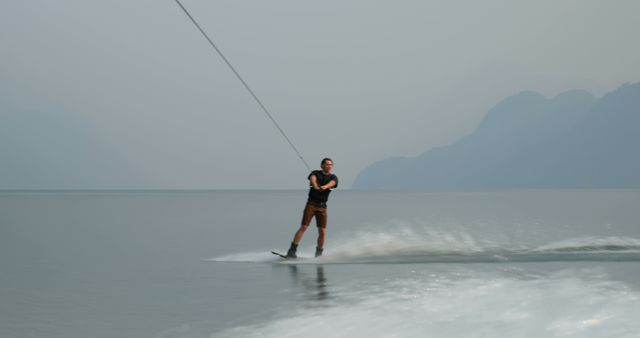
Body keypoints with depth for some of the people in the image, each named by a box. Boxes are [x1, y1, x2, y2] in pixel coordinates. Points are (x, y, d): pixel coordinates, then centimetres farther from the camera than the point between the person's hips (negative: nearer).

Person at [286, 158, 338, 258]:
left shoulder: (333, 177, 8)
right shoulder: (316, 173, 5)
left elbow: (332, 183, -15)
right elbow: (312, 178, -18)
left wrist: (324, 187, -39)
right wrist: (315, 185, -43)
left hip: (322, 206, 2)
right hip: (311, 204, -2)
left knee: (322, 232, -3)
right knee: (303, 227, -10)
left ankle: (318, 255, 11)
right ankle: (292, 251, -11)